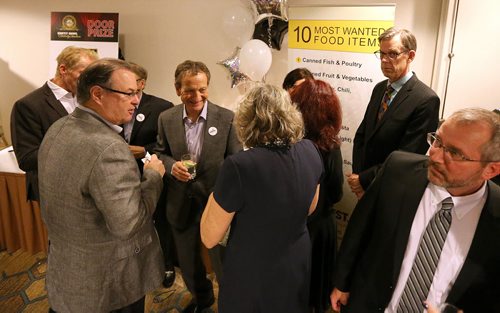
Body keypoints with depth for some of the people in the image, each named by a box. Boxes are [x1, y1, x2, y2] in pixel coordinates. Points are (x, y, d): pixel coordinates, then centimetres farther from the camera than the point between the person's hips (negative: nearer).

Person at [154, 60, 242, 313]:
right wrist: (171, 166, -15)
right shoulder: (166, 118, -3)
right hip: (181, 205, 4)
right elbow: (160, 154, 7)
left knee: (222, 262, 11)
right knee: (187, 263, 22)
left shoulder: (227, 118, -12)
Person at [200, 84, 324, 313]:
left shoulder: (239, 166, -29)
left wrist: (216, 195, -4)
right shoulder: (310, 151, -12)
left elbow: (209, 238, -17)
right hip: (297, 266, 5)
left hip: (251, 277, -4)